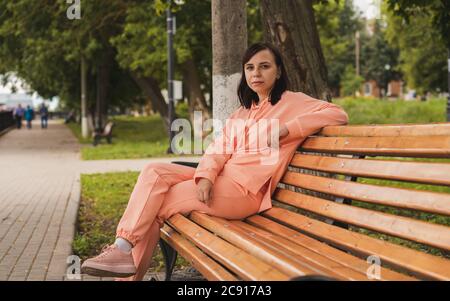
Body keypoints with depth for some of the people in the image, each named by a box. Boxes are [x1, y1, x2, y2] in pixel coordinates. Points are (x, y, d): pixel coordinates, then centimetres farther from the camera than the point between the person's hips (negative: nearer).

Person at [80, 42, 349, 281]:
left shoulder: (292, 102, 1)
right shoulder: (244, 111, 22)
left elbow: (338, 115, -14)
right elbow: (219, 148, 9)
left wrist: (285, 129, -19)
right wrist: (206, 176, -12)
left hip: (245, 189, -7)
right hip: (222, 180, 7)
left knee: (155, 205, -13)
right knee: (155, 172, -13)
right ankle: (123, 249, -17)